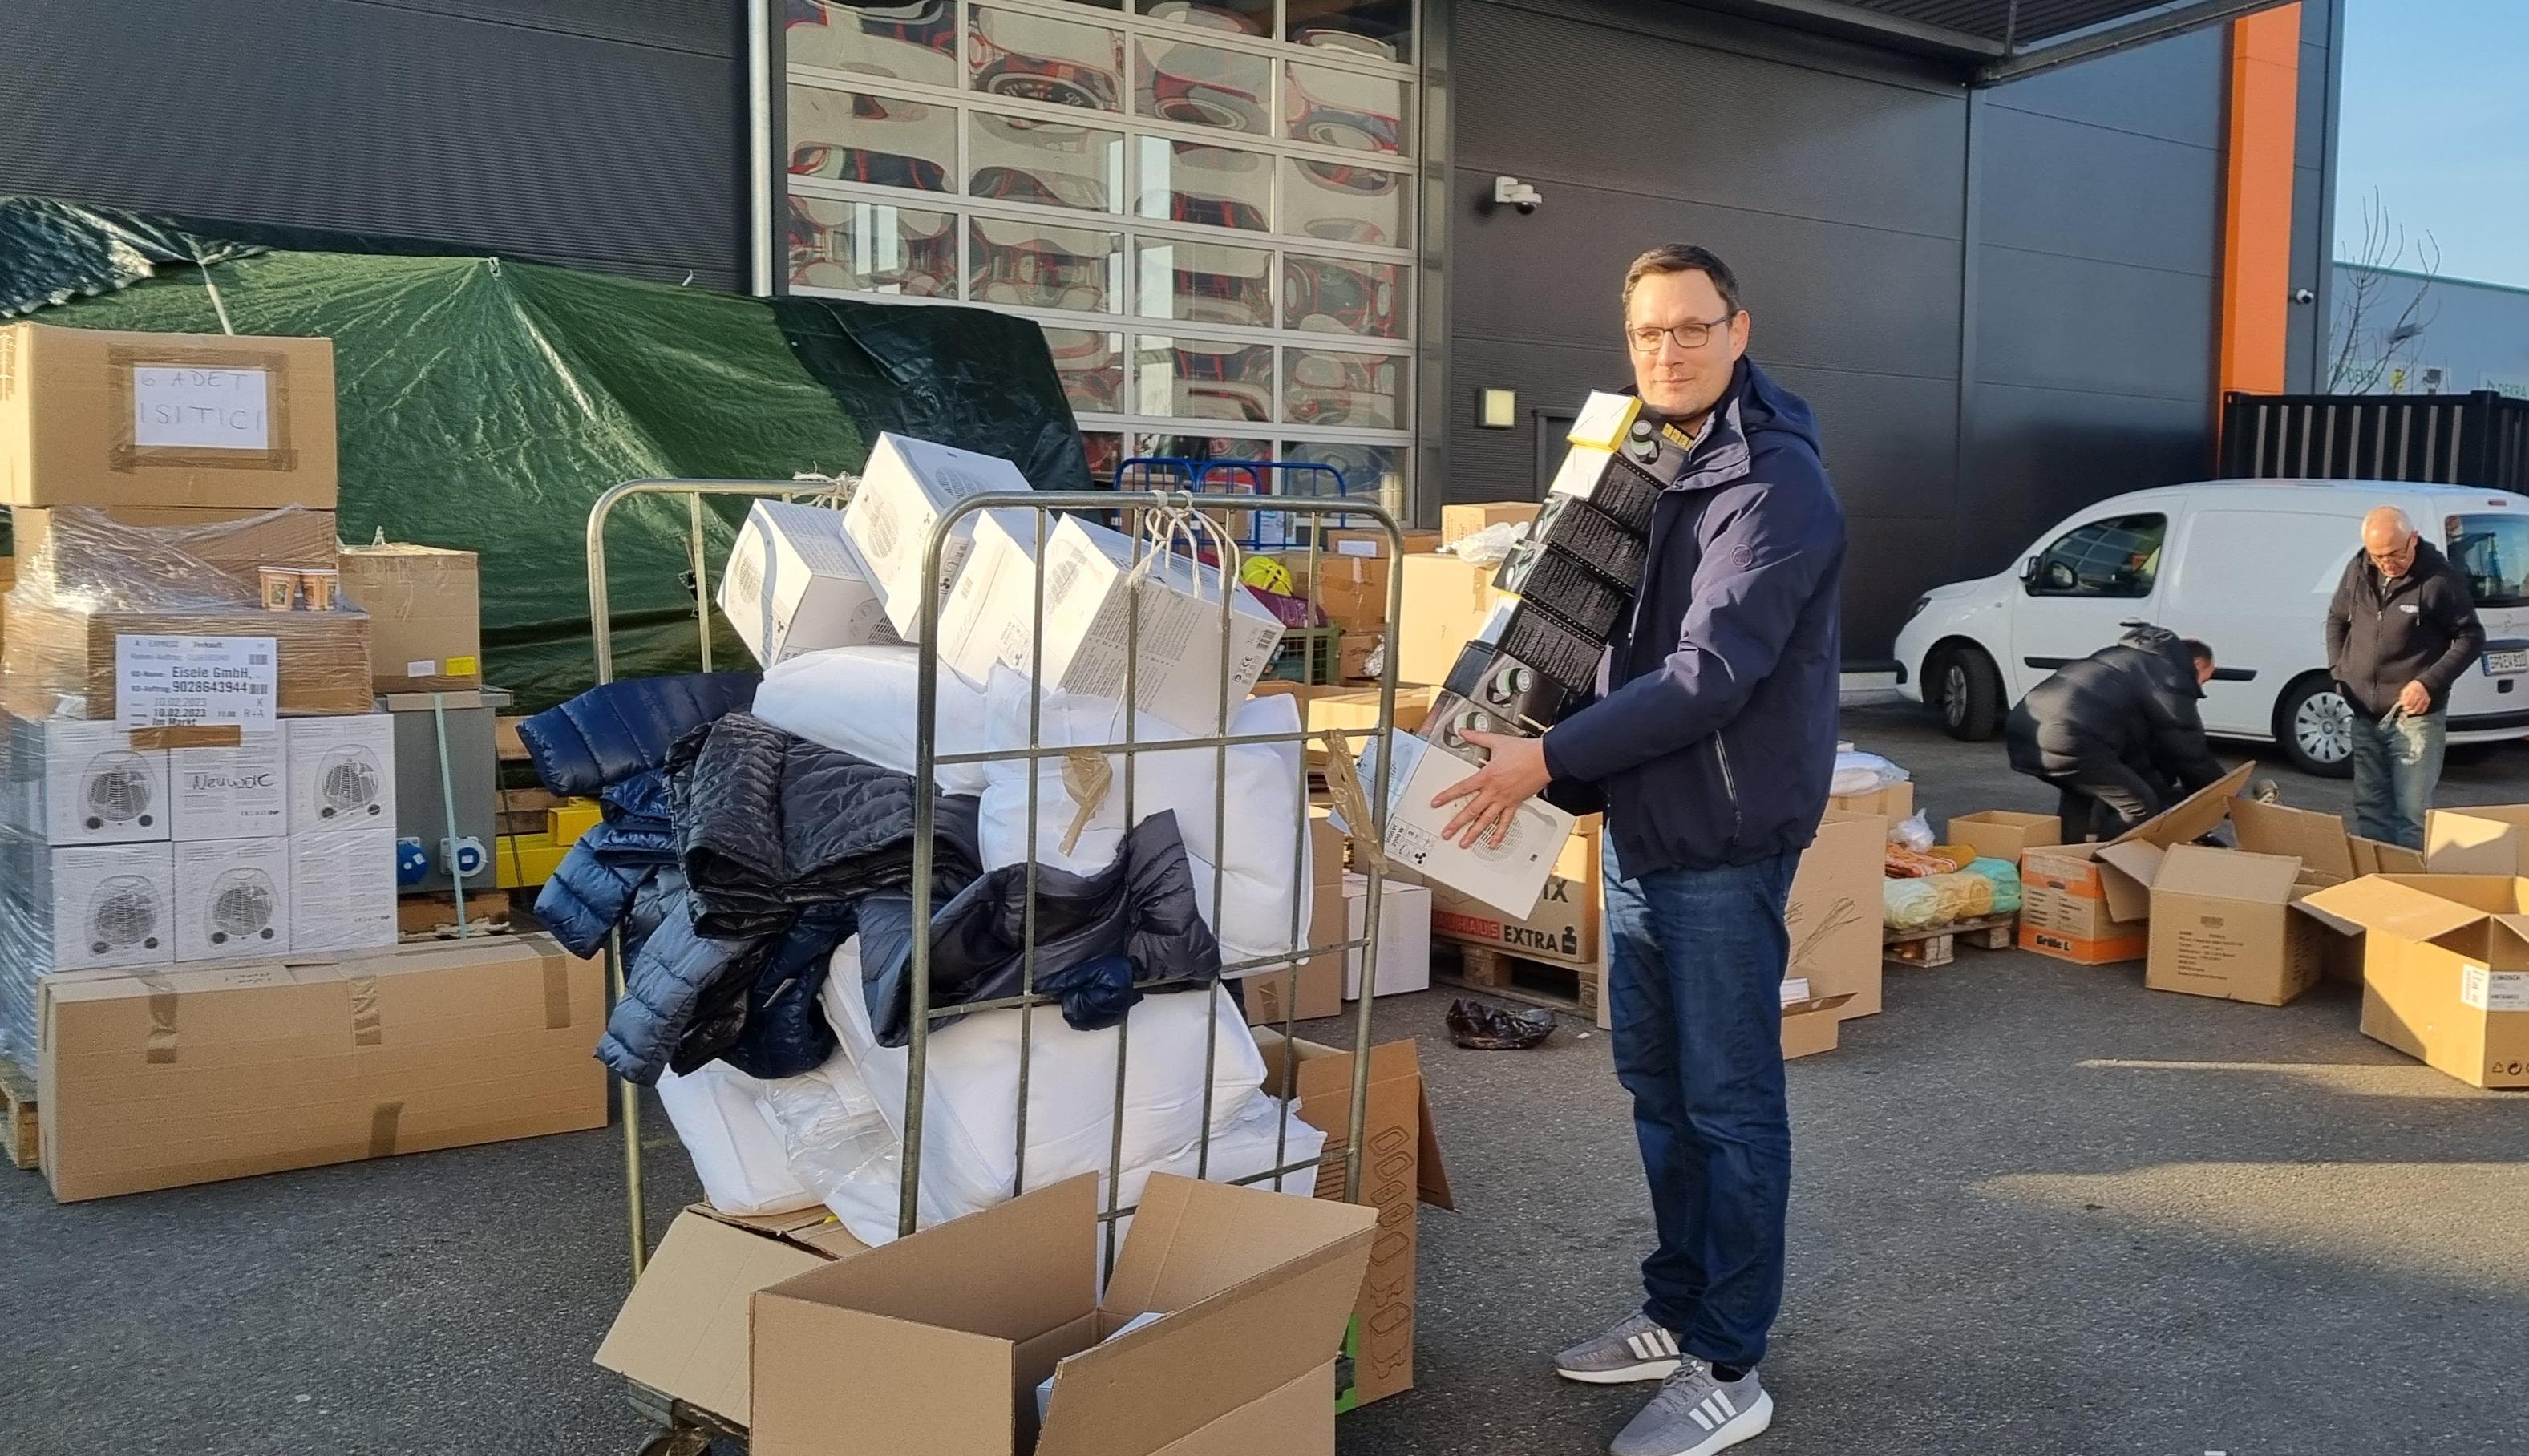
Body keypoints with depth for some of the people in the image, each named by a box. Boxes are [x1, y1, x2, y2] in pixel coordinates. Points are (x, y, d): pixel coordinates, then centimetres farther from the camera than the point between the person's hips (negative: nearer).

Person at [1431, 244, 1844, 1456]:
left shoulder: (1773, 484, -17)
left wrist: (1550, 758, -27)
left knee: (1729, 1104, 1)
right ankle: (1675, 1313, 33)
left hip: (1723, 843, -9)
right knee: (1657, 1085, 17)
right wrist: (1557, 764, 9)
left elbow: (1711, 673, -25)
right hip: (1639, 827, 9)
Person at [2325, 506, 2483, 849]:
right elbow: (2337, 619, 20)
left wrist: (2429, 683, -16)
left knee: (2412, 812, -3)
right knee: (2368, 808, 13)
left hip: (2415, 717, -5)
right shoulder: (2358, 571, 2)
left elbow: (2471, 638, -6)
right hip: (2365, 714, 5)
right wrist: (2338, 670, 8)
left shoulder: (2439, 578, -13)